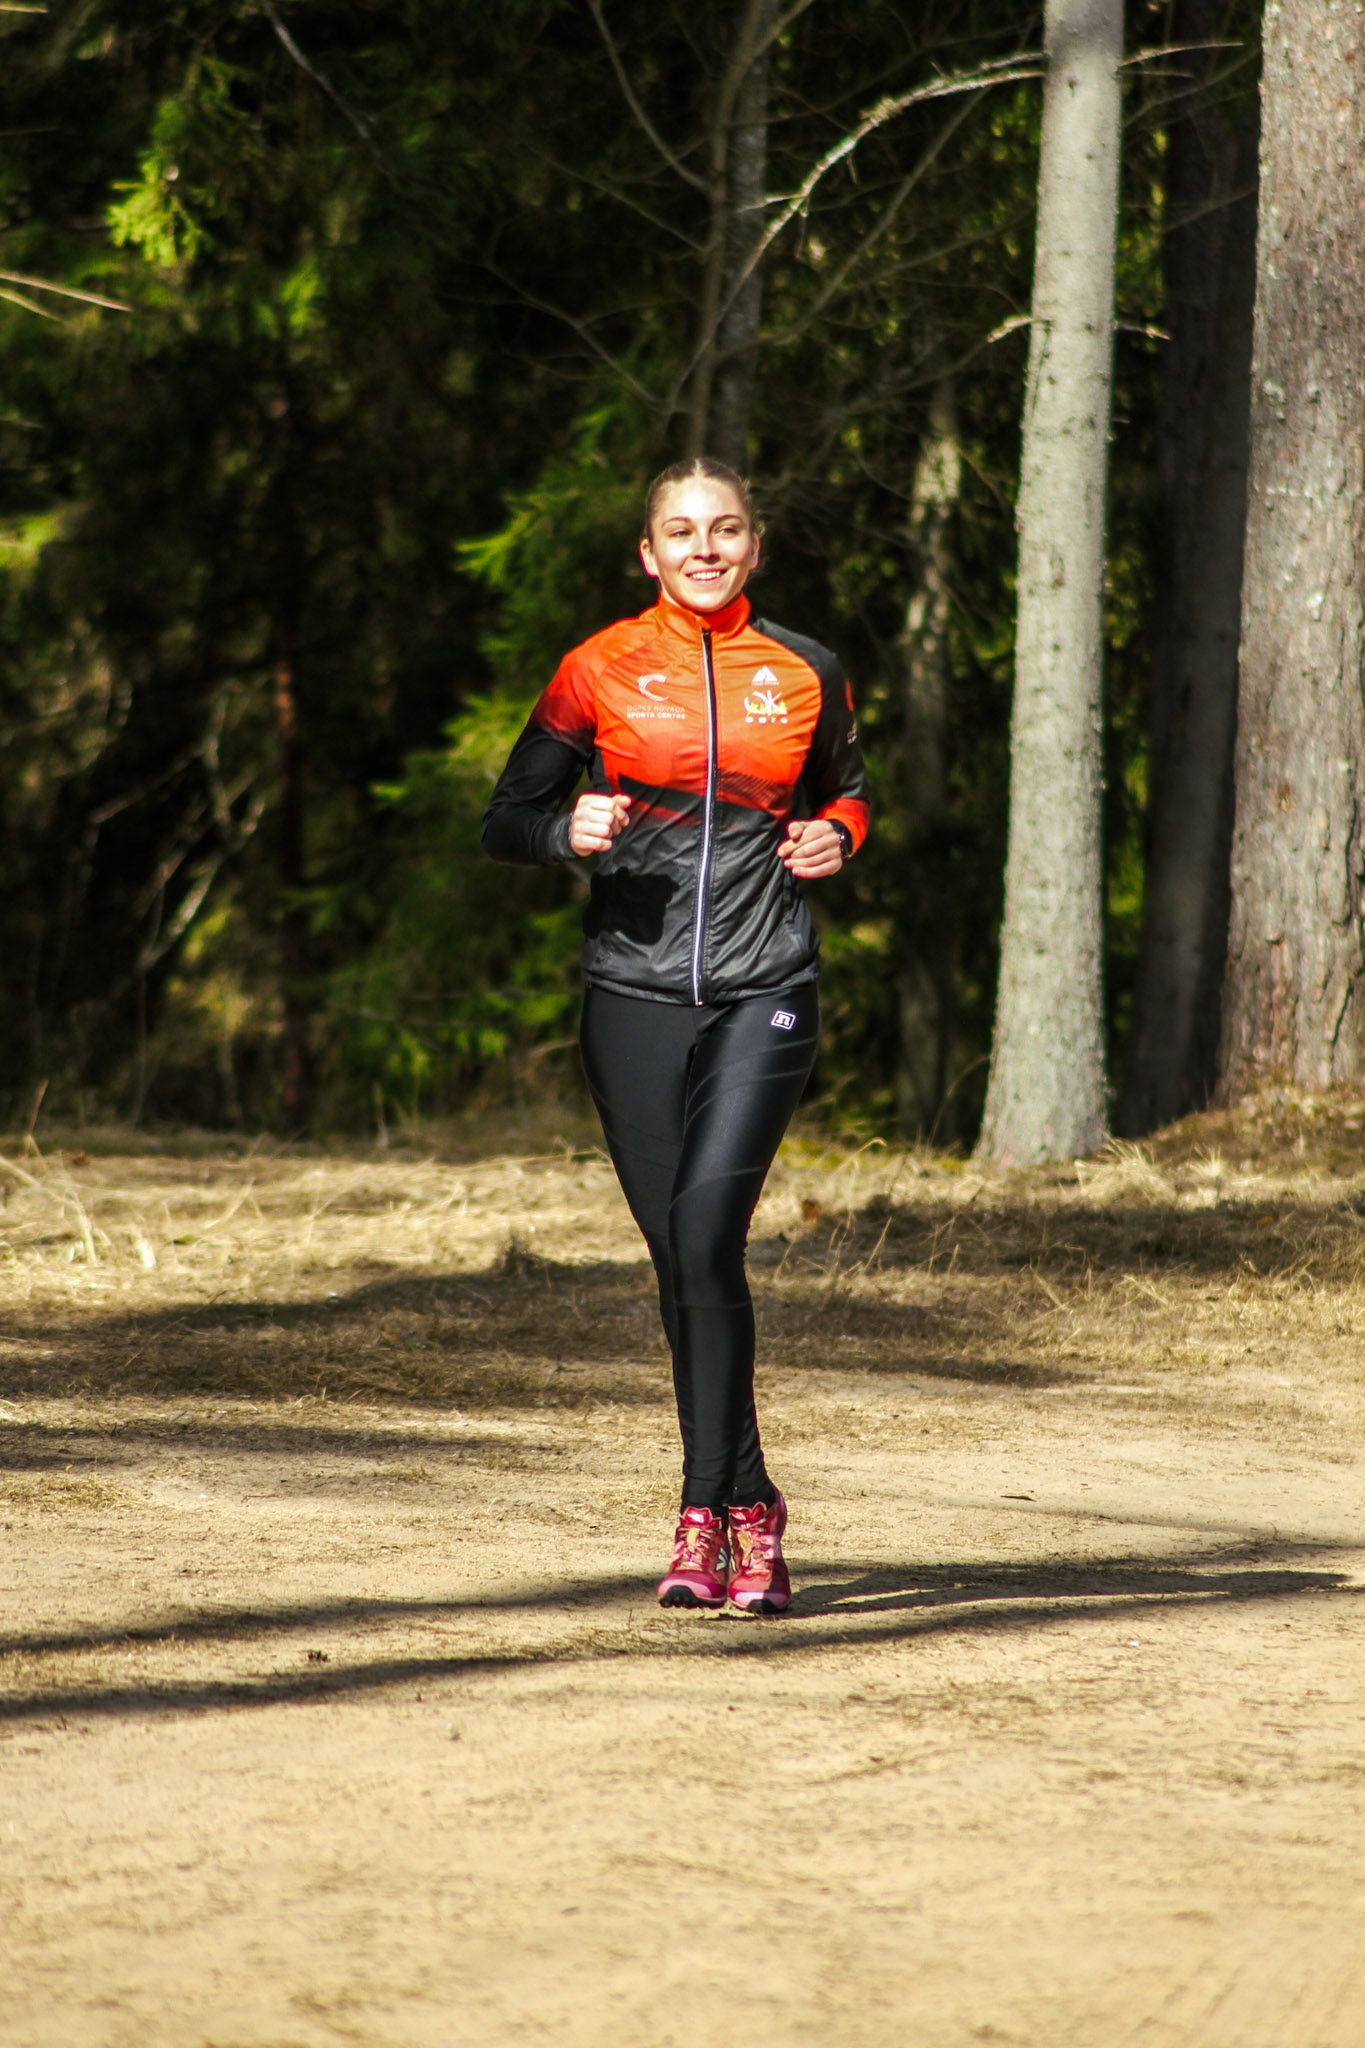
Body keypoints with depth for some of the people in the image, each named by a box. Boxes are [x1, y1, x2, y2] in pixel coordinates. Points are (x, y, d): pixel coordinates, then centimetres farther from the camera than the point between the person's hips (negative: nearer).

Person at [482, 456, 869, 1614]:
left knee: (707, 1228, -19)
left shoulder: (805, 674, 8)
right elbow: (508, 819, 8)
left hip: (765, 994, -1)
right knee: (682, 1259, 3)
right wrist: (573, 833, -14)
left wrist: (836, 840, 3)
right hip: (637, 989, 1)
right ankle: (751, 1513, 15)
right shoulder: (601, 671, 4)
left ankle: (708, 1512, -16)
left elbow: (845, 787, 26)